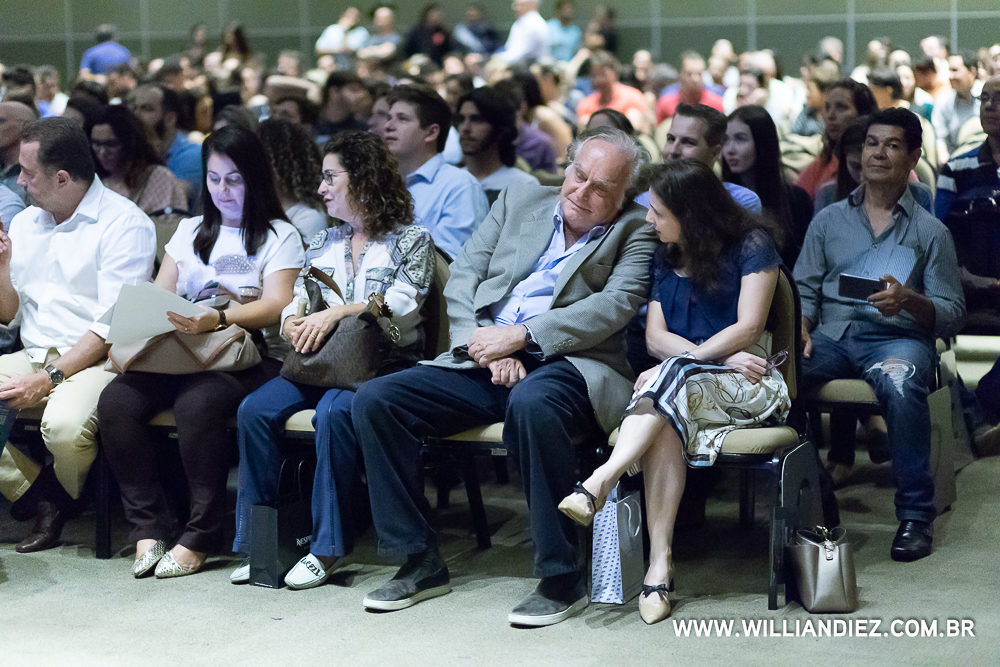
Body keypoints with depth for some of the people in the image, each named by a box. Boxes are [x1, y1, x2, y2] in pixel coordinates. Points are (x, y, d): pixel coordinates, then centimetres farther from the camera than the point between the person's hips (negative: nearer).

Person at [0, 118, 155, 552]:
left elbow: (114, 325, -15)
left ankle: (63, 499, 1)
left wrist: (49, 378, -21)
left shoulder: (124, 223, -7)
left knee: (64, 425, -36)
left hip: (93, 361, -6)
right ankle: (39, 497, -2)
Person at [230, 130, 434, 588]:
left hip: (382, 362, -5)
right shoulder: (322, 244, 23)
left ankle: (328, 546, -27)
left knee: (333, 412, -36)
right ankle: (257, 539, -16)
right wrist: (292, 323, -9)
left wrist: (338, 312, -21)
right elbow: (296, 303, 16)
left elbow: (401, 306, -9)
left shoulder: (411, 240, 6)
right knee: (254, 409, -22)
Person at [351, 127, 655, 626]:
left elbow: (616, 304, -10)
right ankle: (421, 562, -4)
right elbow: (463, 275, 12)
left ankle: (561, 579, -29)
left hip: (567, 363, -5)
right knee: (374, 401, -13)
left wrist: (519, 335, -18)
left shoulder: (634, 232, 6)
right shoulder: (519, 201, 18)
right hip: (484, 365, 5)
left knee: (532, 404, -41)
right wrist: (487, 345, -8)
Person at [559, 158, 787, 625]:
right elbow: (655, 336, 8)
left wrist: (692, 359, -15)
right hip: (677, 388, 4)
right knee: (664, 424, -34)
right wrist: (720, 356, -8)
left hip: (745, 384, -4)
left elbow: (749, 328, -6)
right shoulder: (664, 257, 18)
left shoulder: (750, 244, 2)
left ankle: (599, 483, -51)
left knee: (671, 379, -36)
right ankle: (659, 563, -44)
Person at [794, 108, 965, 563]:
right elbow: (804, 288, 13)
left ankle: (916, 515, -28)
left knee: (899, 382, -39)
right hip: (832, 335, 2)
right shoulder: (828, 221, 21)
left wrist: (909, 300, -14)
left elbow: (951, 315, 7)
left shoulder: (931, 232, 14)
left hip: (897, 338, -2)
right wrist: (799, 324, -9)